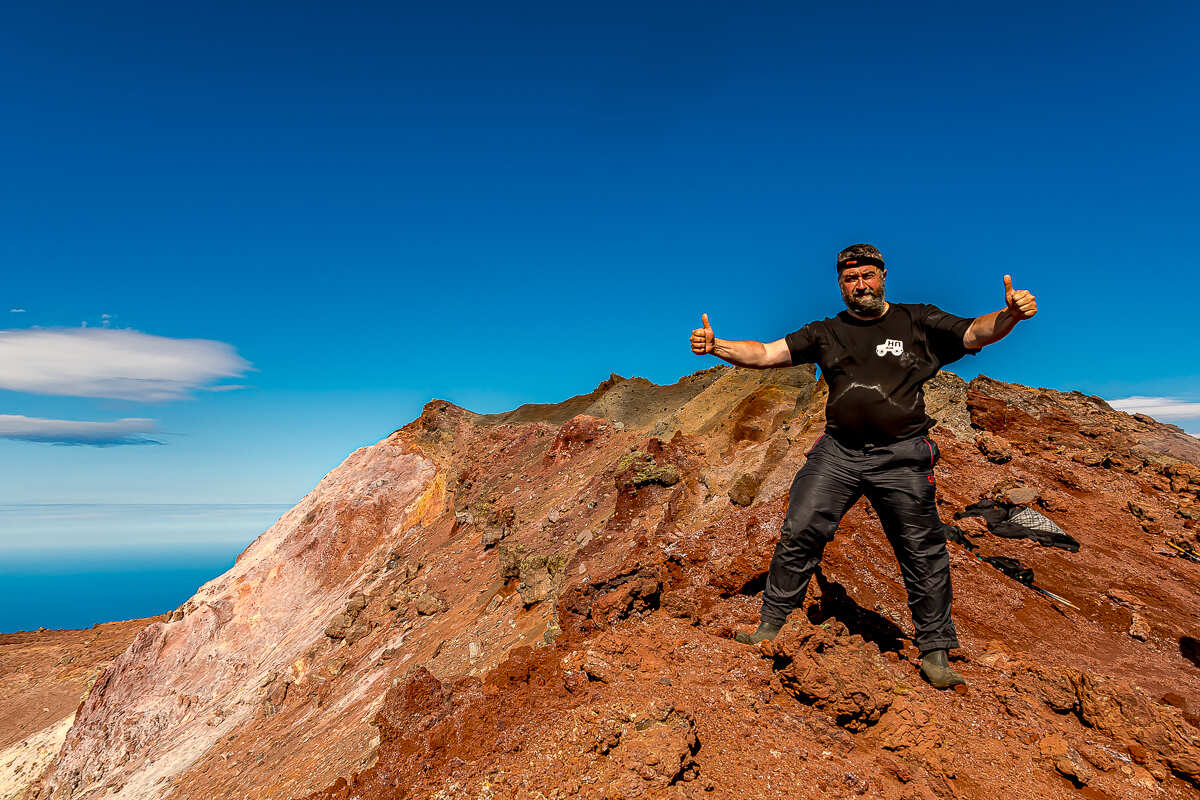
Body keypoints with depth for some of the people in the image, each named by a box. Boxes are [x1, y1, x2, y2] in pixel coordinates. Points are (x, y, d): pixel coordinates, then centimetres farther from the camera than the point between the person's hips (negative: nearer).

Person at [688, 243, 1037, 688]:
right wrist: (716, 347, -10)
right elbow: (767, 354, 5)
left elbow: (976, 333, -3)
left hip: (900, 456, -1)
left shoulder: (918, 323, 8)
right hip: (837, 452, 2)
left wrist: (1010, 314, -26)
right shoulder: (826, 333, 13)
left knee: (923, 552, 3)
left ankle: (935, 653, 19)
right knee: (798, 534, -4)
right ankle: (769, 626, 10)